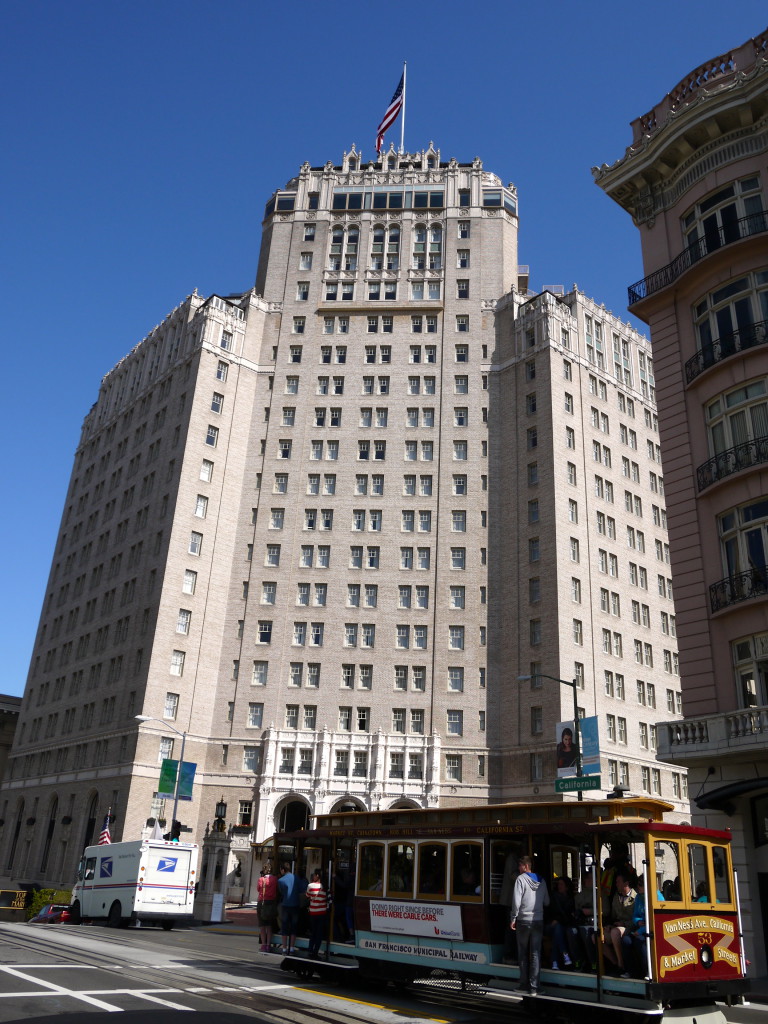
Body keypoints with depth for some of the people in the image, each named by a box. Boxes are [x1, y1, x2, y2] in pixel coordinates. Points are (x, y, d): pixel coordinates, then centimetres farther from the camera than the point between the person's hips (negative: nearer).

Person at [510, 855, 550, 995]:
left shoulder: (521, 879, -9)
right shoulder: (541, 881, 7)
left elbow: (516, 900, -15)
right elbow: (546, 902, 11)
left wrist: (513, 918, -8)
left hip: (523, 921, -3)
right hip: (538, 921, 3)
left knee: (523, 953, 9)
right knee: (536, 953, 4)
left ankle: (524, 984, 13)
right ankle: (534, 987, 1)